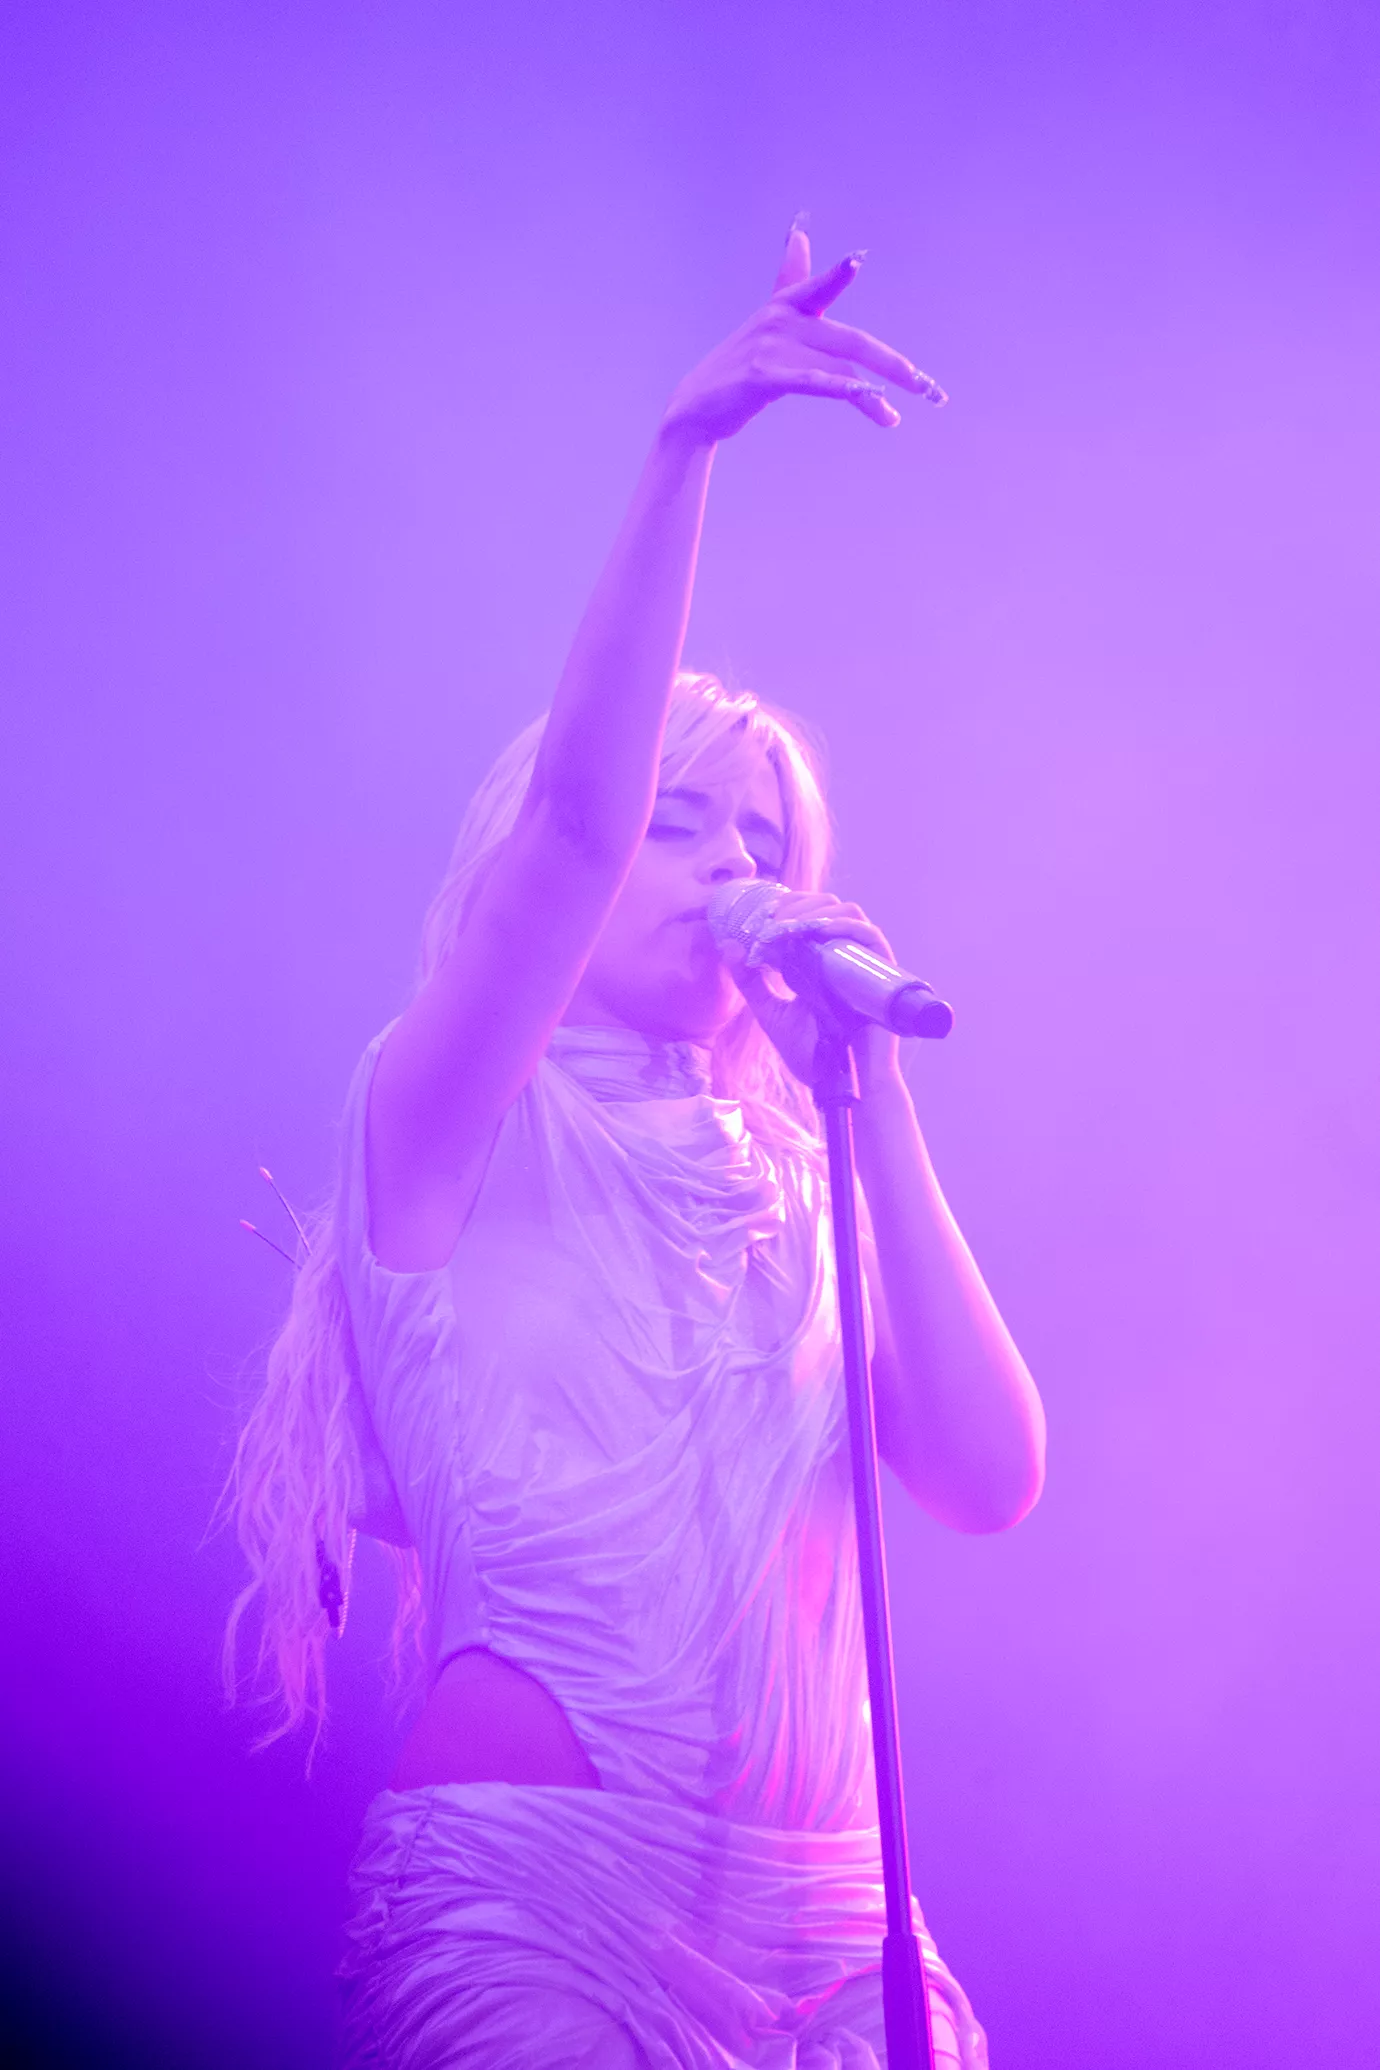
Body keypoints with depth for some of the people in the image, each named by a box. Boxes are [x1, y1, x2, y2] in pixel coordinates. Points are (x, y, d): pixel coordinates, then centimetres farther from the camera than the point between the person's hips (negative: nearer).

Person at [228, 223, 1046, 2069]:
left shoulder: (791, 1179, 16)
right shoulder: (447, 1131, 3)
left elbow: (992, 1479, 2)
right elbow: (570, 820, -15)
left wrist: (871, 1098, 2)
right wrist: (684, 453, -18)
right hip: (524, 1882, -5)